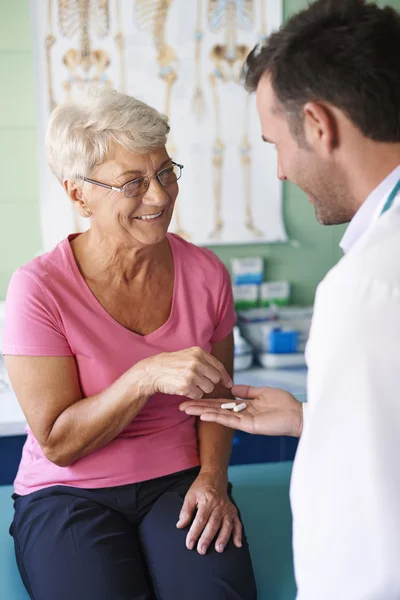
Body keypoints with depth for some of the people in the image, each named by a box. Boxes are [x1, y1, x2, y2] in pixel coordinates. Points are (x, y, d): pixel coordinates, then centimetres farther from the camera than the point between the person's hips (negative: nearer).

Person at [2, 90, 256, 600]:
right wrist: (148, 376, -26)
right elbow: (58, 444, -13)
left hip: (179, 480, 3)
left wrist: (212, 476, -4)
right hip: (70, 494, -2)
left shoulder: (204, 273, -1)